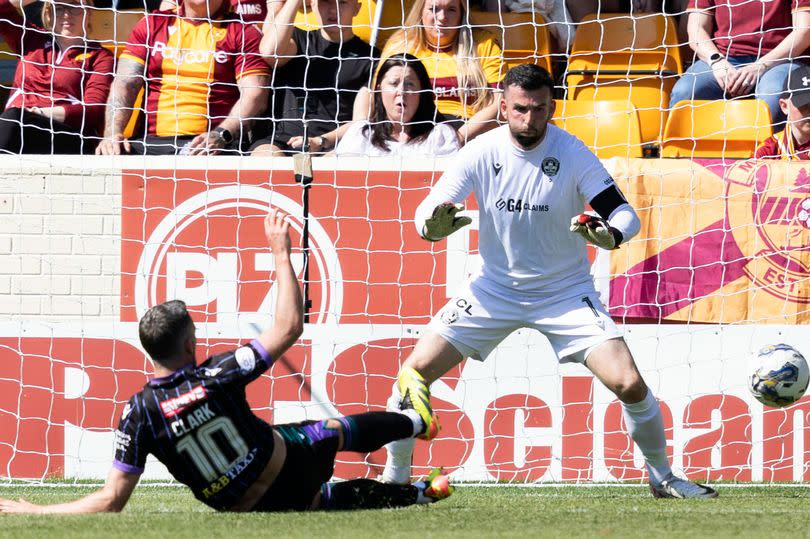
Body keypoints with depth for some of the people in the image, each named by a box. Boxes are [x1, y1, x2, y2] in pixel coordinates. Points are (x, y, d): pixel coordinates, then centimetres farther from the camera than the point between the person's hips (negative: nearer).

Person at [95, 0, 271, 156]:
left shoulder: (243, 32, 9)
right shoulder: (152, 24, 19)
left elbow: (255, 95, -3)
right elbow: (125, 83, 11)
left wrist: (221, 135, -20)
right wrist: (112, 133, -8)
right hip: (153, 141, 3)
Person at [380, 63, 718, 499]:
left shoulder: (572, 154, -16)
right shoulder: (481, 153, -13)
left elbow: (623, 212, -18)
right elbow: (428, 212, -12)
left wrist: (610, 233, -42)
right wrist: (433, 224, -37)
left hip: (566, 290, -1)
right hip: (494, 287, 1)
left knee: (629, 384, -15)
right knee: (413, 374, -10)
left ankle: (663, 478, 8)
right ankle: (395, 476, 10)